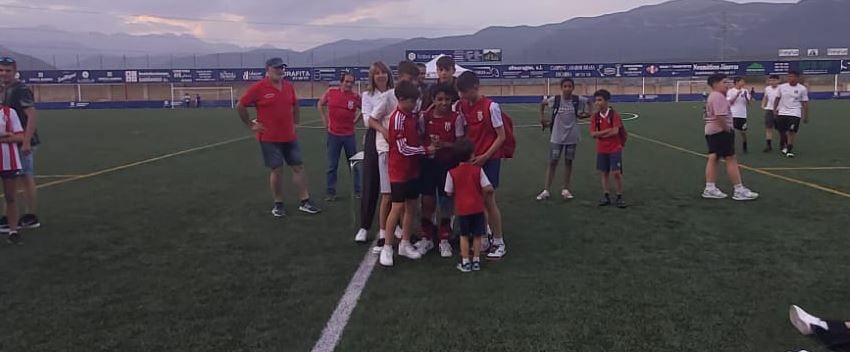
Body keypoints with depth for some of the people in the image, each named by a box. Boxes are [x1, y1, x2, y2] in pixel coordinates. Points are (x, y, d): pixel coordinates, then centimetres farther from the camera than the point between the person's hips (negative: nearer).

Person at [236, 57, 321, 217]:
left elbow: (295, 105, 23)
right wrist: (251, 125, -3)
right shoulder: (258, 88, -9)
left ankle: (305, 202, 11)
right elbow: (240, 106, -4)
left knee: (298, 167, 4)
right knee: (277, 170, 0)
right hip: (269, 138, -5)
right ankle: (278, 204, 14)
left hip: (290, 137, 5)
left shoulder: (289, 87, 7)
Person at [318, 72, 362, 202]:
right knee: (332, 165, 6)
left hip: (349, 135, 0)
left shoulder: (356, 97, -6)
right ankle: (331, 192, 15)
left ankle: (357, 191, 19)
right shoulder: (331, 92, -4)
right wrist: (325, 119, 6)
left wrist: (357, 119, 0)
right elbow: (320, 104, 13)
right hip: (333, 134, 0)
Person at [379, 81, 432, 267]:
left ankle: (405, 244, 23)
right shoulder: (398, 118, -17)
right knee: (397, 207, -4)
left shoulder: (413, 115, 7)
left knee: (411, 206, 11)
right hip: (400, 171, -8)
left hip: (413, 169, 8)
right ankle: (387, 248, 6)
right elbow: (403, 148, -19)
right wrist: (426, 150, -13)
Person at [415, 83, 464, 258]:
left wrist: (444, 144, -21)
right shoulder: (425, 117, -1)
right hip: (428, 162, 2)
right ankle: (427, 238, 24)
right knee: (427, 200, 7)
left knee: (446, 201, 7)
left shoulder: (456, 118, -7)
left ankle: (444, 240, 22)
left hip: (448, 164, -1)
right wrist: (426, 148, -11)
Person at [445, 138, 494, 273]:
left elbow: (449, 192, -1)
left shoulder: (452, 173, -7)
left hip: (462, 209, 0)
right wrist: (491, 189, 11)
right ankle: (476, 261, 16)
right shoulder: (478, 170, -8)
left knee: (464, 236, 12)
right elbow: (487, 188, -12)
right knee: (477, 236, 11)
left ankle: (465, 262, 12)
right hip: (477, 208, 0)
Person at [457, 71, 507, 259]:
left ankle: (499, 243, 10)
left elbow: (501, 136, -10)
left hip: (489, 158, -5)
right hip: (472, 158, 6)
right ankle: (483, 240, 19)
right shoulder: (463, 107, 5)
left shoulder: (491, 106, -13)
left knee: (488, 200, -4)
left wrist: (485, 156, -14)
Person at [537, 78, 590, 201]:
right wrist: (542, 117, 5)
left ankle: (565, 190, 20)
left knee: (568, 162, 9)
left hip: (572, 136, 1)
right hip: (557, 136, -1)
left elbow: (588, 102, 14)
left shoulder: (578, 100, -6)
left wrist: (586, 113, -1)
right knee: (553, 162, 1)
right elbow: (542, 103, 11)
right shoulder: (555, 99, -8)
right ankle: (546, 191, 5)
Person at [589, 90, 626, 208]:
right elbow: (593, 134, -7)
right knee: (604, 173, 9)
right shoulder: (596, 116, 2)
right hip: (601, 149, 4)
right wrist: (607, 130, -17)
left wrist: (600, 134, -11)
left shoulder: (614, 114, -10)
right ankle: (606, 196, 18)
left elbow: (615, 131, -19)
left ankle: (619, 197, 7)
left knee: (616, 173, -5)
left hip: (615, 149, -4)